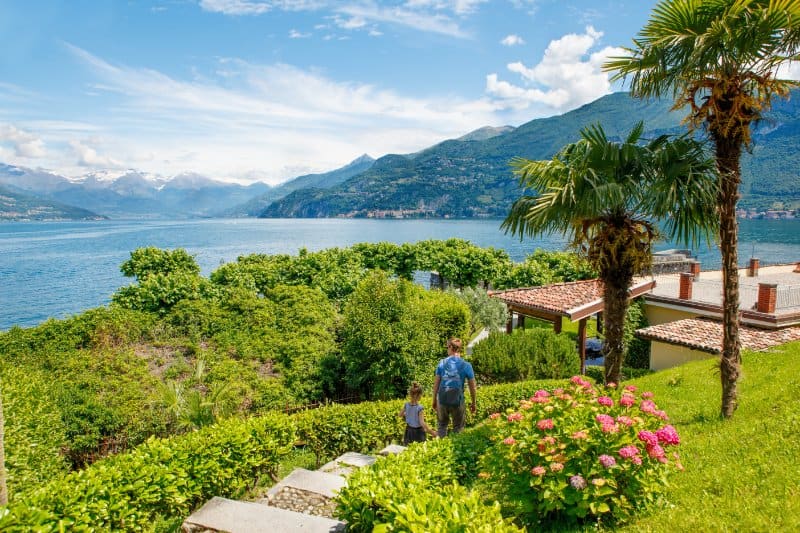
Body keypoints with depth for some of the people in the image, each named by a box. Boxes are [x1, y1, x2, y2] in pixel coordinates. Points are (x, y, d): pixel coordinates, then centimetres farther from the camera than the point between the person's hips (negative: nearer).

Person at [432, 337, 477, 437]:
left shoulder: (442, 363, -3)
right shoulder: (466, 365, -6)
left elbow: (436, 383, 1)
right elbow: (472, 387, -1)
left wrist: (434, 400, 12)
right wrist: (473, 403, 11)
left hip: (442, 399, 2)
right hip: (458, 401, -1)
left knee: (442, 425, 20)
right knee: (458, 427, 16)